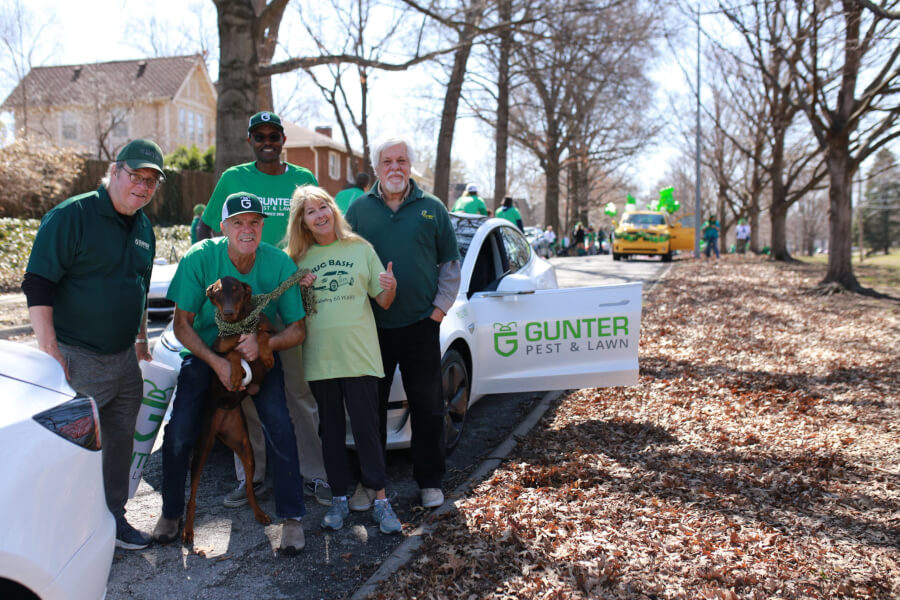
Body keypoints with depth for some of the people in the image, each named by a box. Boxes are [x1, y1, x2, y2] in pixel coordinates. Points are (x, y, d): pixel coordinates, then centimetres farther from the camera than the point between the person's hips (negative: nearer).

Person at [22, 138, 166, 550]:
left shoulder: (143, 228, 11)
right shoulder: (72, 216, -12)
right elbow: (37, 285, -15)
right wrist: (49, 349, -19)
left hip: (123, 358, 7)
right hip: (76, 357, -7)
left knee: (120, 442, 14)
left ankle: (113, 519, 28)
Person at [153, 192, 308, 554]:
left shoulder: (280, 264, -18)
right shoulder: (199, 258, -19)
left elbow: (297, 330, -12)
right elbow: (182, 324, -13)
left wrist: (263, 344, -31)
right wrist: (216, 362, -26)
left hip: (260, 352, 0)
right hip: (205, 351, 0)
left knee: (279, 425, -19)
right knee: (179, 432, -11)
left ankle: (291, 517, -3)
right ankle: (172, 511, 16)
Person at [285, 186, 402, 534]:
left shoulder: (360, 248, 4)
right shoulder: (298, 259, 7)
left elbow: (383, 302, 5)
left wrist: (391, 288, -17)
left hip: (359, 354, -2)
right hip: (319, 358, 2)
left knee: (366, 427, -1)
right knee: (331, 430, 10)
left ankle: (380, 501, 9)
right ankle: (339, 499, 22)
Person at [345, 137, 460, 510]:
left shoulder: (432, 209, 5)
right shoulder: (359, 210, 6)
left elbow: (450, 263, 9)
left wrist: (441, 306, 1)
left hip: (421, 325, 0)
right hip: (372, 326, 1)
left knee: (427, 407, 5)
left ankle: (430, 480, 20)